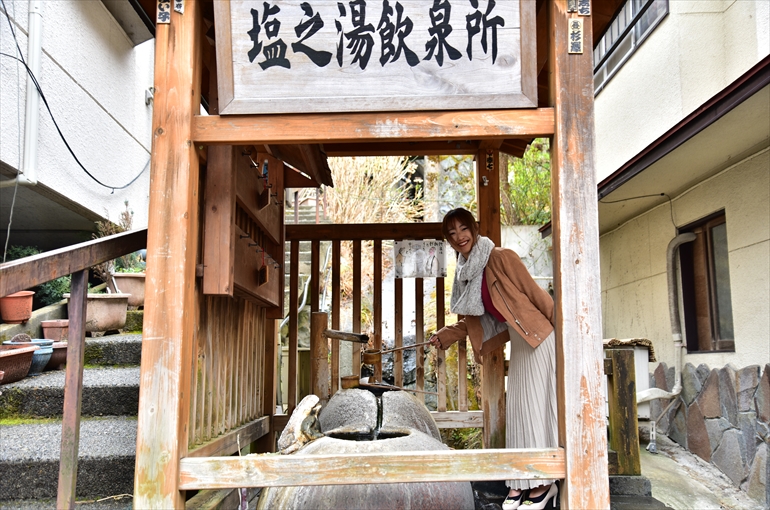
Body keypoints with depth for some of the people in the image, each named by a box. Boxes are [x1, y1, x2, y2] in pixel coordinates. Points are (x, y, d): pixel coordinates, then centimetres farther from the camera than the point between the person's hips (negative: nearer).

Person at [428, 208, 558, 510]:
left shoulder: (501, 258, -15)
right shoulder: (466, 274, 8)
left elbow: (536, 294, -14)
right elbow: (472, 321, 15)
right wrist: (445, 336, 3)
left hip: (538, 337, -8)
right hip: (518, 342, 8)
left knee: (535, 405, -5)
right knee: (515, 407, 9)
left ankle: (543, 484, 6)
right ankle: (520, 483, 18)